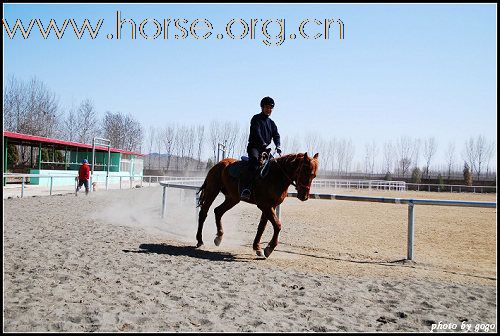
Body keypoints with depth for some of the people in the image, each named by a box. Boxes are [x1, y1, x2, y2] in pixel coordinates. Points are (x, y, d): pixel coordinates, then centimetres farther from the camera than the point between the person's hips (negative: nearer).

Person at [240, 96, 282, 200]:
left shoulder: (271, 123, 19)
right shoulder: (256, 119, 1)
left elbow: (276, 135, 9)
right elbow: (256, 133, -14)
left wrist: (278, 146, -11)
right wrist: (263, 144, -29)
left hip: (265, 149, 7)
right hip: (254, 146, -7)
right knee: (254, 160, -34)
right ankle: (245, 189, -46)